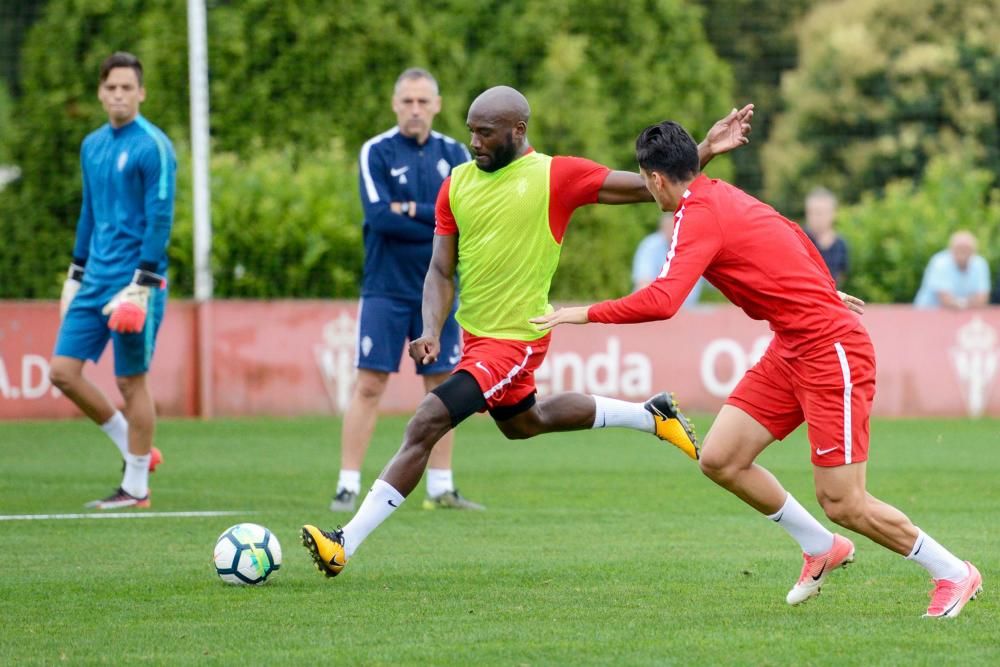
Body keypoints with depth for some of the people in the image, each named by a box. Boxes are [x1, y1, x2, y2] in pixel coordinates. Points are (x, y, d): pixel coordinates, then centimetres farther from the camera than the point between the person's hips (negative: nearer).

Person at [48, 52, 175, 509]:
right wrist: (76, 275, 19)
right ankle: (135, 448, 17)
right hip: (95, 280, 8)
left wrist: (143, 285, -19)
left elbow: (160, 218, -14)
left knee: (131, 381, -2)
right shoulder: (92, 146, 13)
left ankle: (136, 488, 8)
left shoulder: (153, 146, -10)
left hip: (134, 281, -8)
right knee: (63, 370, 2)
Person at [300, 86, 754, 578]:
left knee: (424, 427, -17)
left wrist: (705, 151, -17)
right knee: (523, 423, 30)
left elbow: (650, 186, -7)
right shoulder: (457, 185, 1)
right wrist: (431, 331, -14)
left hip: (515, 339, -8)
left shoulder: (556, 177, -12)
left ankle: (345, 544, -14)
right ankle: (652, 416, 47)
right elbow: (441, 271, 2)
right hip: (475, 333, 8)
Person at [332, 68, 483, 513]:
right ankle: (348, 486, -3)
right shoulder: (376, 152, -3)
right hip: (386, 289, -3)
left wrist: (413, 210, -14)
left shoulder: (455, 155, 6)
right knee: (369, 385, -6)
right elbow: (379, 216, -16)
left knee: (442, 386, 6)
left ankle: (440, 488, 13)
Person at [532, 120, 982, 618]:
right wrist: (823, 293, 35)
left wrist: (587, 314, -19)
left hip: (831, 351, -9)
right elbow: (794, 239, 23)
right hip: (791, 349, 9)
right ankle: (821, 549, 20)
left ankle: (952, 573, 9)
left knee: (842, 503, -7)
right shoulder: (722, 195, 9)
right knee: (719, 460, 4)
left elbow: (661, 302, -30)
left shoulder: (699, 216, -18)